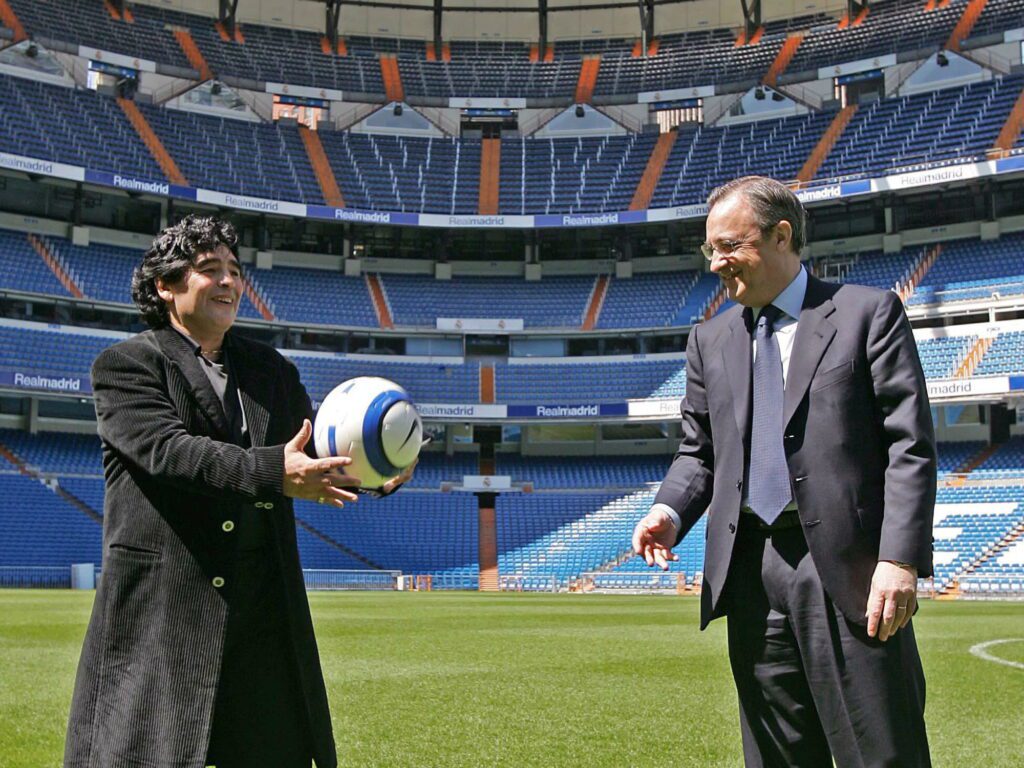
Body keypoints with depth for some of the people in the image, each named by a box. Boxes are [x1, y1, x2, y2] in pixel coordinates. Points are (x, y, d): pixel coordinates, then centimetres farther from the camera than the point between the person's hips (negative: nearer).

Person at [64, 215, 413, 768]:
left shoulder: (272, 370, 16)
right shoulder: (126, 365, -1)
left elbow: (312, 456, 12)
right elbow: (168, 449, -17)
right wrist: (273, 472, -31)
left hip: (265, 610, 5)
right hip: (159, 612, -4)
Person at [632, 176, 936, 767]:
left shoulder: (868, 313, 1)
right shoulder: (711, 340, 16)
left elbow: (911, 445, -5)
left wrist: (902, 558, -14)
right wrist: (670, 511, -2)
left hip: (847, 566, -4)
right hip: (750, 571, 5)